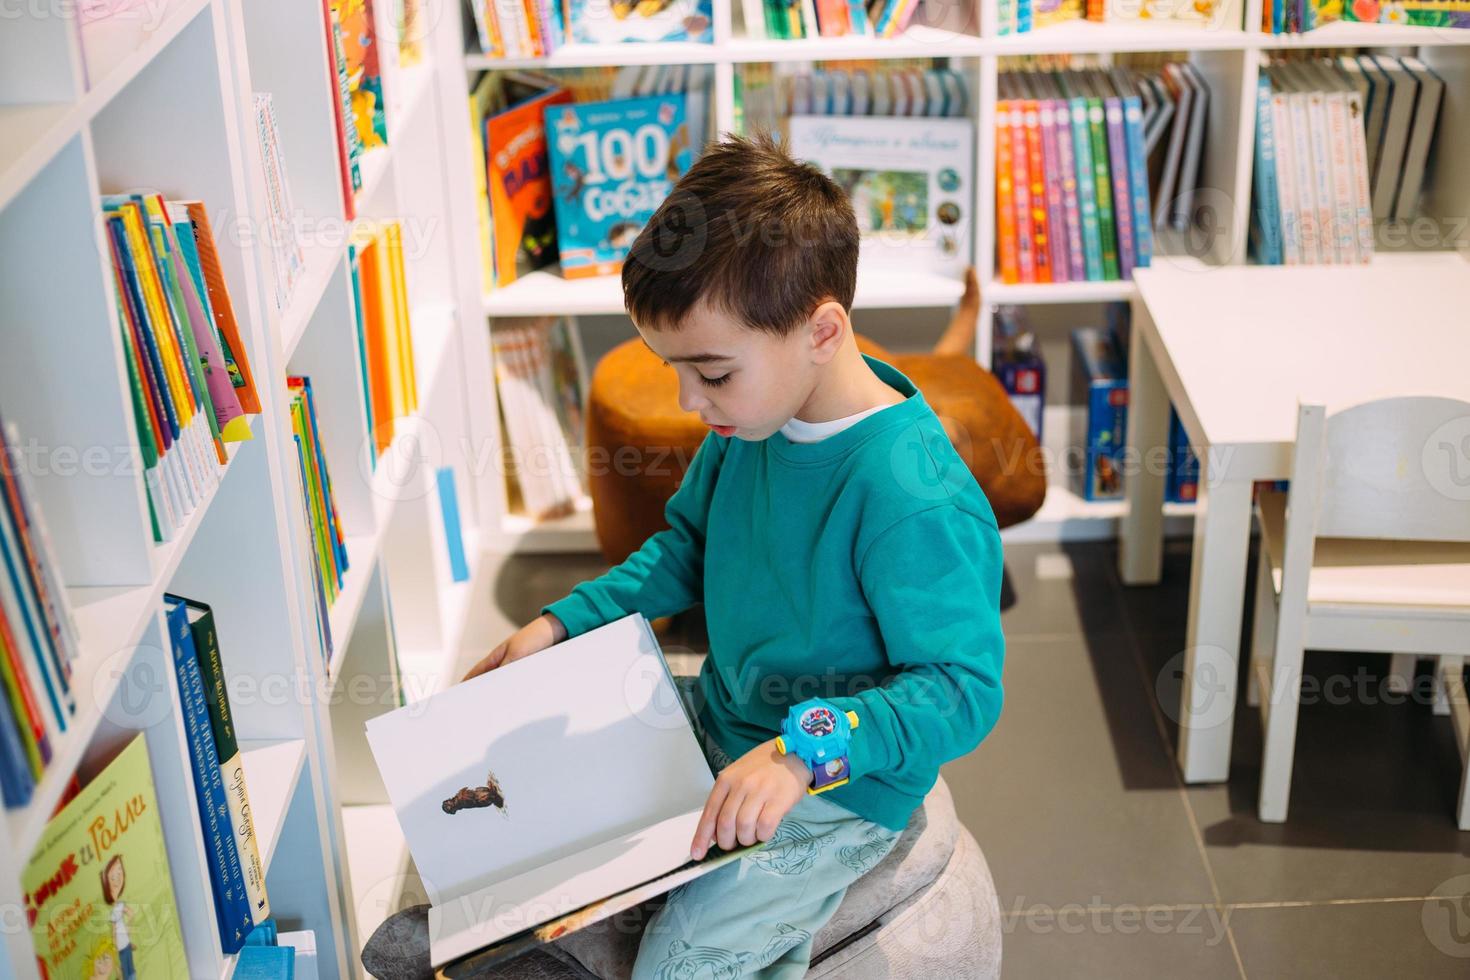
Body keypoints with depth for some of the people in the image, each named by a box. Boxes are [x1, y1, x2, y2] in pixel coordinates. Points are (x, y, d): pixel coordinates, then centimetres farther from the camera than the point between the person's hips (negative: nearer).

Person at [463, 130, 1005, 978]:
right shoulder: (753, 416, -5)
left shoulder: (914, 498, -32)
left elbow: (963, 690, -29)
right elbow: (687, 548, 12)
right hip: (720, 721, 8)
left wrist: (804, 750, -40)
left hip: (842, 790, -8)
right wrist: (565, 622, 4)